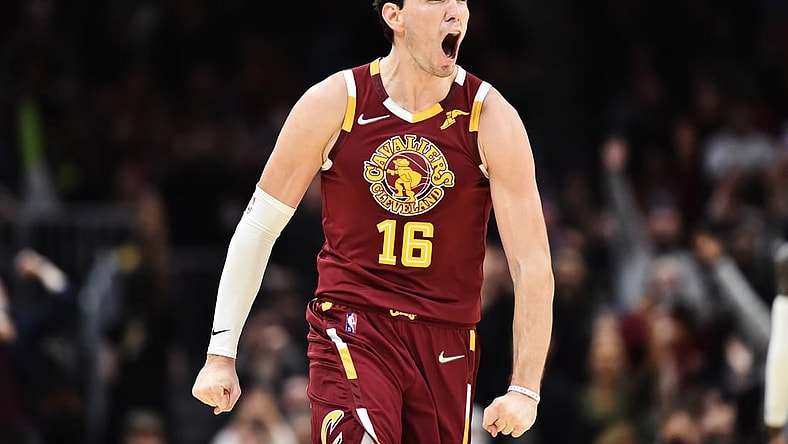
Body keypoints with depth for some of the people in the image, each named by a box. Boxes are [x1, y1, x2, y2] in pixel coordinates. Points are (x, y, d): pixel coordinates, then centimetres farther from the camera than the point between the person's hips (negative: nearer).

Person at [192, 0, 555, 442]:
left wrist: (524, 388, -14)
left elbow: (533, 264, -6)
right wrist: (221, 354, 2)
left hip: (447, 343, 2)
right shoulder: (332, 104, -5)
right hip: (351, 330, -2)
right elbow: (259, 226, 4)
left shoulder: (492, 120, -5)